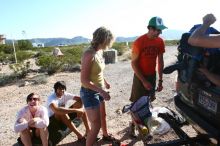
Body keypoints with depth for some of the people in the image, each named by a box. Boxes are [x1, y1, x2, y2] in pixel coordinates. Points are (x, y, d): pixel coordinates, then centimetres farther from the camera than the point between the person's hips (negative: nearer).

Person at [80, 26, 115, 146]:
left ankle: (105, 135, 55)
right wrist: (101, 91, -30)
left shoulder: (99, 52, 0)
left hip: (98, 90, 9)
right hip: (89, 92, -9)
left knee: (103, 115, 29)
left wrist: (105, 82, 26)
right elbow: (84, 80, -27)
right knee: (96, 126, -3)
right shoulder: (89, 54, -26)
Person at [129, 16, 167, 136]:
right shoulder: (139, 42, -17)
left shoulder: (160, 41, -3)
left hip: (152, 76, 4)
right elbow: (133, 63, -14)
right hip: (140, 76, -4)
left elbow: (160, 61, 5)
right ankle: (134, 125, 22)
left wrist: (160, 80, 3)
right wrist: (144, 81, -16)